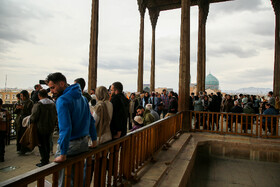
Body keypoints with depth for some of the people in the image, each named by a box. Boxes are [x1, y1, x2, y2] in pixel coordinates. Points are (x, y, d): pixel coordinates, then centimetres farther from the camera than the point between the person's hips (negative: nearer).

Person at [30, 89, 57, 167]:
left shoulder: (38, 105, -18)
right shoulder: (53, 104, 1)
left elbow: (33, 117, -16)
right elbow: (55, 116, 7)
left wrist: (30, 121, 5)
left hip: (41, 128, -6)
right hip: (50, 128, 6)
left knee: (42, 145, 5)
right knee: (47, 144, 18)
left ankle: (44, 161, 10)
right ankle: (47, 160, 29)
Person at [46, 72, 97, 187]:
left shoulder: (62, 100, -15)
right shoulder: (82, 97, 10)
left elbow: (65, 128, -24)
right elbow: (91, 120, 14)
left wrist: (63, 154, -21)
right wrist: (94, 140, 18)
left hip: (70, 143, -8)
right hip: (84, 143, 8)